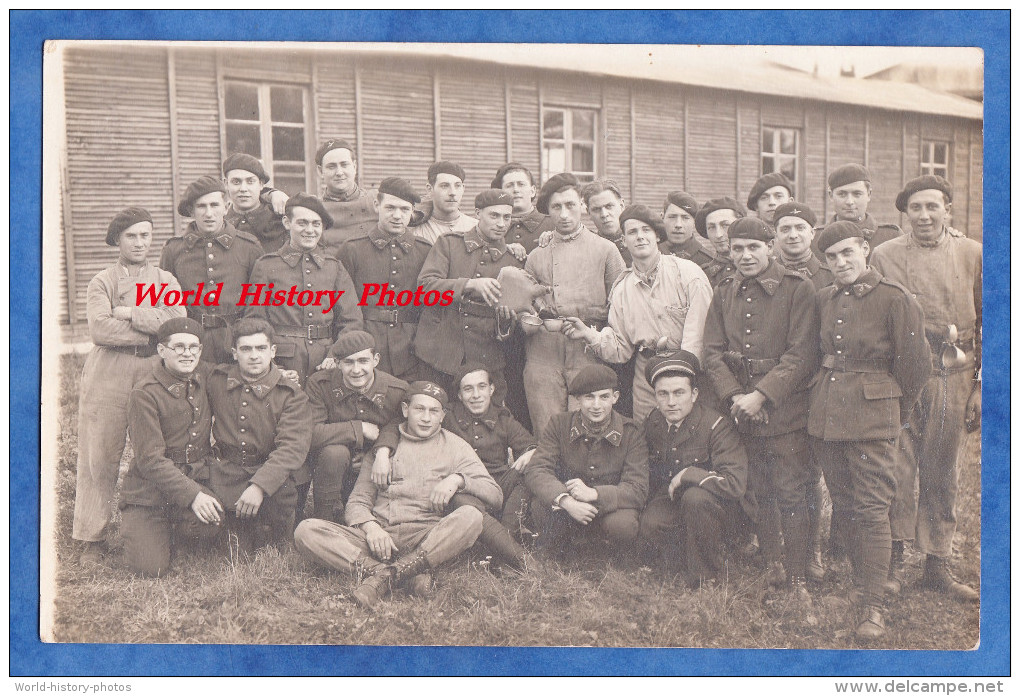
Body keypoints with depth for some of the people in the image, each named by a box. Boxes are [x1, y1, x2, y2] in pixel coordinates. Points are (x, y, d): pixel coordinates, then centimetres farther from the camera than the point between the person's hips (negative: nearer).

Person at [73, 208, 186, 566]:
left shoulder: (166, 280, 16)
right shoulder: (101, 283, 11)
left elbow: (177, 321, -4)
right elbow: (100, 329, -8)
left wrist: (129, 313, -7)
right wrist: (152, 330, -8)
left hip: (155, 374, 1)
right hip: (108, 374, -1)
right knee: (100, 456, -3)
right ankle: (91, 539, 5)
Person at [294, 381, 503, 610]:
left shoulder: (454, 446, 15)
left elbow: (495, 496, 6)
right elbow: (357, 501, 13)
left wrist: (458, 479, -12)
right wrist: (370, 527, -9)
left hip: (427, 537, -2)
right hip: (378, 535, 2)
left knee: (470, 517, -32)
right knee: (306, 531, -21)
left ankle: (383, 576, -34)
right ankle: (412, 572, -33)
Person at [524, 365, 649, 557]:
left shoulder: (631, 433, -9)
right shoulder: (559, 424, -6)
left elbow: (638, 490, -17)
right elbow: (535, 471, -17)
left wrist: (594, 494, -35)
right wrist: (565, 500, -36)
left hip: (611, 509, 0)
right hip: (566, 512, 1)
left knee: (622, 526, -35)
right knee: (541, 505, -31)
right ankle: (552, 552, 1)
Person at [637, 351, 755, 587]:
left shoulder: (717, 426, -20)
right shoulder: (652, 423, -2)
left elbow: (735, 484, -30)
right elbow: (650, 474, 17)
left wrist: (686, 475, -25)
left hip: (724, 509, -4)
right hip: (673, 501, 5)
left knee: (695, 497, -37)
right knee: (648, 524, -26)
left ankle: (709, 577, -15)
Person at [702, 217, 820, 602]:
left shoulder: (798, 288, -5)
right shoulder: (723, 293, 9)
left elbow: (802, 355, -11)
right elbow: (712, 352, 5)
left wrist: (762, 396, -17)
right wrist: (734, 396, -9)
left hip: (785, 408, -4)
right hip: (740, 411, 4)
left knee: (791, 494, -1)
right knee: (758, 493, 12)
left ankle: (797, 577, 10)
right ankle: (772, 564, 28)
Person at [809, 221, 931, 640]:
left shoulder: (895, 299, -8)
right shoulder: (823, 298, 8)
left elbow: (915, 364, -3)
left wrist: (893, 411, 7)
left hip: (872, 417, -5)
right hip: (825, 414, 6)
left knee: (872, 509, -4)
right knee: (843, 506, 12)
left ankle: (874, 607, 2)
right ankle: (858, 583, 28)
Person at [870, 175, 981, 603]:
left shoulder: (973, 255, 4)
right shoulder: (883, 256, 3)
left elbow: (988, 326, 7)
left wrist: (983, 386, 2)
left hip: (953, 379, 1)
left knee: (941, 475, 9)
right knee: (898, 470, -1)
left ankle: (936, 566, 20)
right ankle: (893, 557, 16)